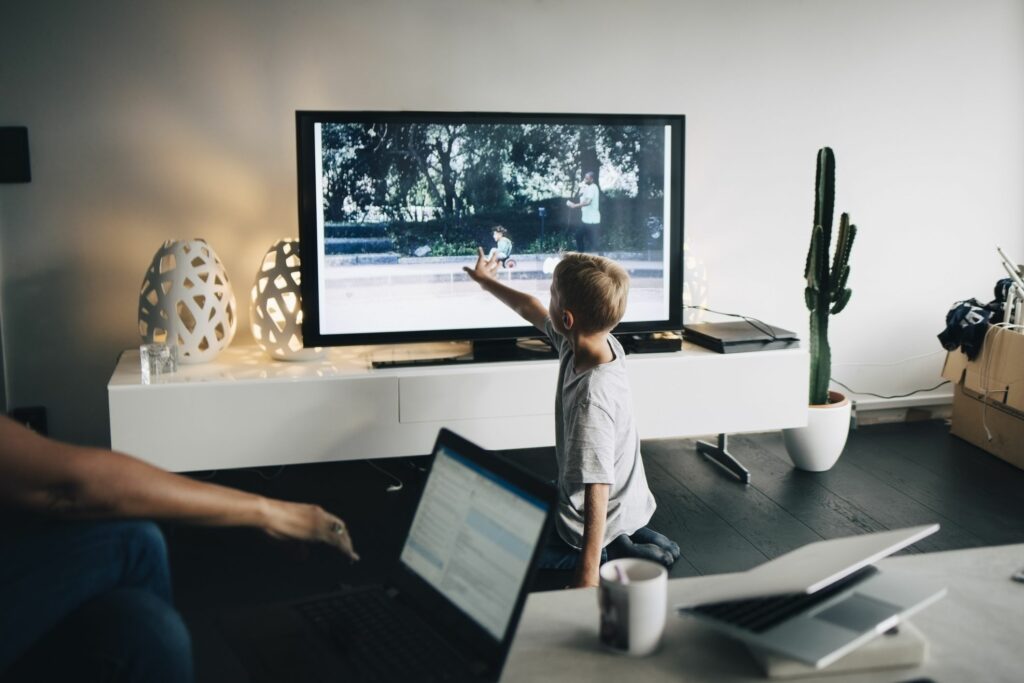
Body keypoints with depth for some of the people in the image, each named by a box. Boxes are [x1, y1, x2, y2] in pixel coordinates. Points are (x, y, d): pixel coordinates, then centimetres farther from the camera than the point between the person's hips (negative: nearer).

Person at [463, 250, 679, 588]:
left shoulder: (591, 400, -38)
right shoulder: (589, 341, -13)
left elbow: (597, 493, -37)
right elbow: (531, 310, 7)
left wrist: (588, 575, -35)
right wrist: (486, 281, 23)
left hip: (601, 519, -8)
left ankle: (610, 552, 0)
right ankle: (630, 537, 15)